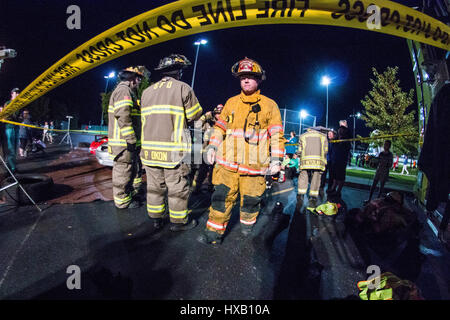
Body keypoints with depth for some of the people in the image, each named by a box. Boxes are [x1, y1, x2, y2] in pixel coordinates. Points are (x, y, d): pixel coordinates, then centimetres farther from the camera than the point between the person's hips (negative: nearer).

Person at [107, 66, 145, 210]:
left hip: (127, 142, 11)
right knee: (123, 171, -2)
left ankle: (129, 194, 33)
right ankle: (122, 201, 7)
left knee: (131, 170, 20)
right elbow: (123, 116, -25)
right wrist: (131, 138, -26)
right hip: (124, 142, -11)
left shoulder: (128, 91, 23)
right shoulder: (124, 90, -12)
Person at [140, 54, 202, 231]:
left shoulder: (147, 91, 15)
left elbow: (146, 116, 13)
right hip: (173, 149, -6)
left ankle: (155, 218, 25)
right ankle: (178, 221, 15)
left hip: (149, 148, 6)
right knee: (177, 187, 5)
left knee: (154, 185, 14)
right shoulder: (183, 88, -2)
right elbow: (195, 115, -1)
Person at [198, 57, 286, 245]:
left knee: (250, 199, 9)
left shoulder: (269, 105, 4)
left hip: (254, 164, -1)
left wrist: (276, 159, -5)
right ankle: (214, 233, 10)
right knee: (222, 196, 0)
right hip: (227, 162, 2)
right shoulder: (231, 103, 13)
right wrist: (212, 147, 5)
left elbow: (277, 134, 2)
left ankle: (247, 224, 37)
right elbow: (220, 127, 16)